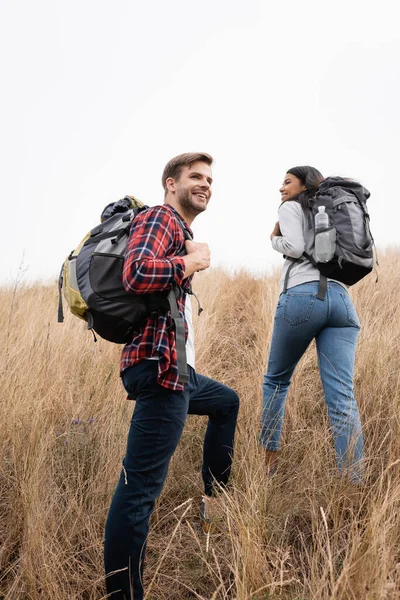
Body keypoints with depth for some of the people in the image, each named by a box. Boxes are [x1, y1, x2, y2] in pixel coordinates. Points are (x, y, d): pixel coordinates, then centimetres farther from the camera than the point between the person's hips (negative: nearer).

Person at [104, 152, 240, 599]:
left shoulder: (180, 232, 22)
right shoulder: (159, 218, -9)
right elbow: (136, 274, -28)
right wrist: (193, 262, -14)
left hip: (177, 370, 11)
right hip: (159, 369, -11)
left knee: (227, 402, 33)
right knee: (140, 487, -11)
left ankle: (213, 499, 40)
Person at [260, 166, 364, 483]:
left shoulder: (291, 208, 11)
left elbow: (294, 247, -5)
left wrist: (275, 239, 13)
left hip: (303, 296, -5)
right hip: (342, 299, 5)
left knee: (276, 380, 14)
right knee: (343, 399, -5)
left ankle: (269, 461, 17)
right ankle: (354, 486, -13)